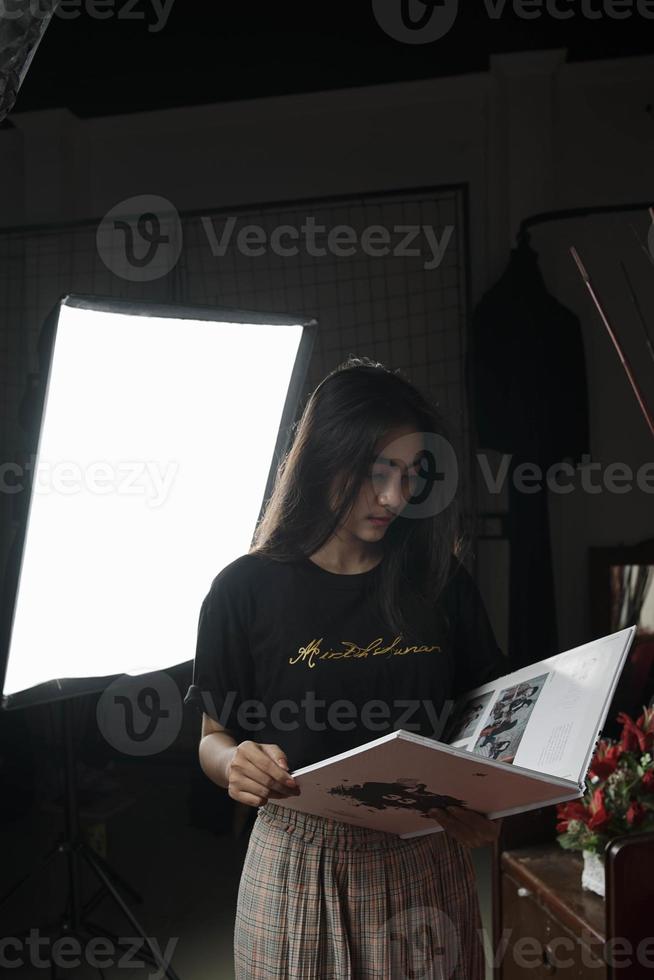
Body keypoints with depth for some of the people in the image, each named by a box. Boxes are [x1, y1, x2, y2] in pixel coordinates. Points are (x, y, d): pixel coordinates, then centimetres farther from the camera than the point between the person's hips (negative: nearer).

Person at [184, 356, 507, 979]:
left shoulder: (440, 581, -1)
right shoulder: (246, 589, -8)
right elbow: (213, 735, 0)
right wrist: (235, 763, -23)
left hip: (425, 858, 2)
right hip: (300, 862, -2)